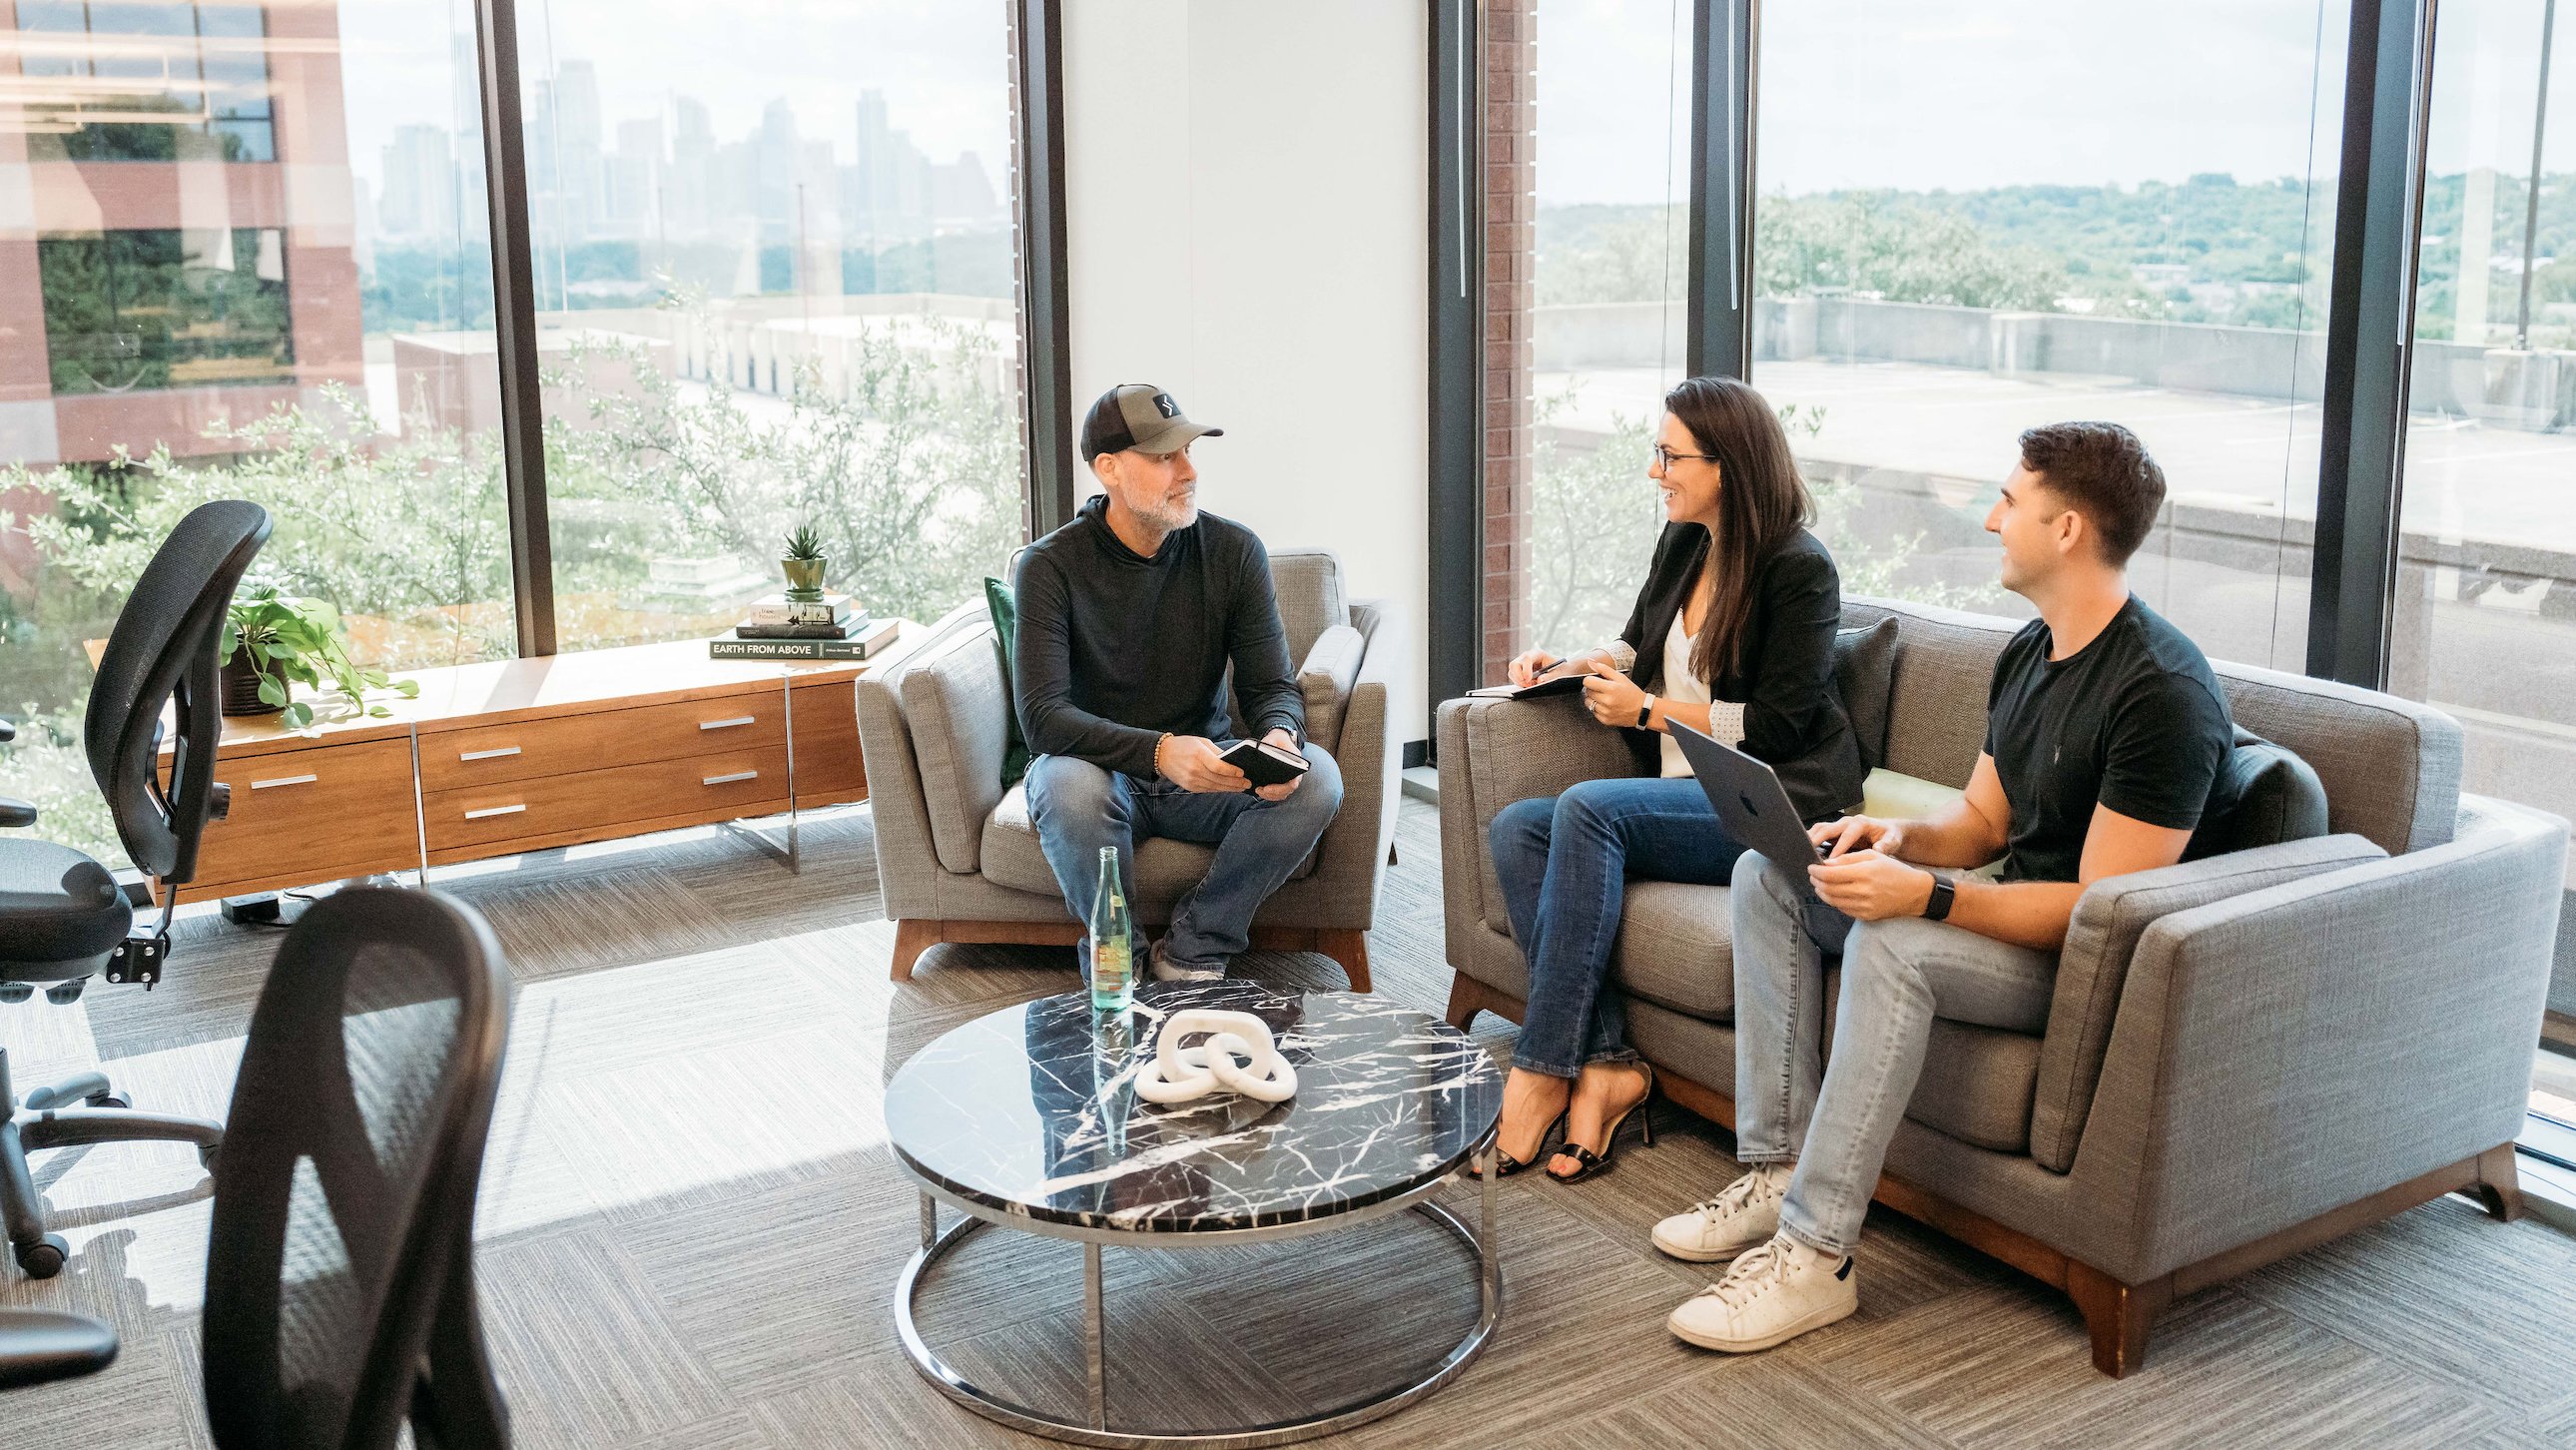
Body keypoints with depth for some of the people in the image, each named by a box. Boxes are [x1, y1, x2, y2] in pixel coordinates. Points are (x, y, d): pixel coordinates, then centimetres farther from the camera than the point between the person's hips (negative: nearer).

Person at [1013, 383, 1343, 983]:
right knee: (1068, 789, -38)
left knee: (1317, 779, -25)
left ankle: (1194, 950, -10)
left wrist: (1280, 735, -30)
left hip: (1207, 770, 3)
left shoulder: (1233, 550, -4)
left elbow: (1272, 685, -3)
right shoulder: (1052, 565, -13)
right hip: (1102, 767, -3)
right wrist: (1159, 751, -38)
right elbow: (1042, 717, -22)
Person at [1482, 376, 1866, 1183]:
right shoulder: (1683, 545, 14)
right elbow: (1639, 647, 29)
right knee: (1515, 830, -15)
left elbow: (1778, 724, -14)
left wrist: (1650, 710, -10)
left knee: (1588, 807, -31)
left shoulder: (1799, 569, -9)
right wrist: (1567, 666, 9)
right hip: (1686, 805, 9)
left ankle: (1543, 1070, -28)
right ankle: (1605, 1064, -24)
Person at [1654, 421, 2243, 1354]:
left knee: (1891, 944, -36)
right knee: (1768, 872, 3)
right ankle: (1780, 1167, -3)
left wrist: (1928, 896, -32)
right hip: (2020, 916, 10)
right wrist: (1902, 837, -7)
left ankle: (1814, 1255, -29)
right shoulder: (2027, 654, 8)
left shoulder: (2162, 692, -23)